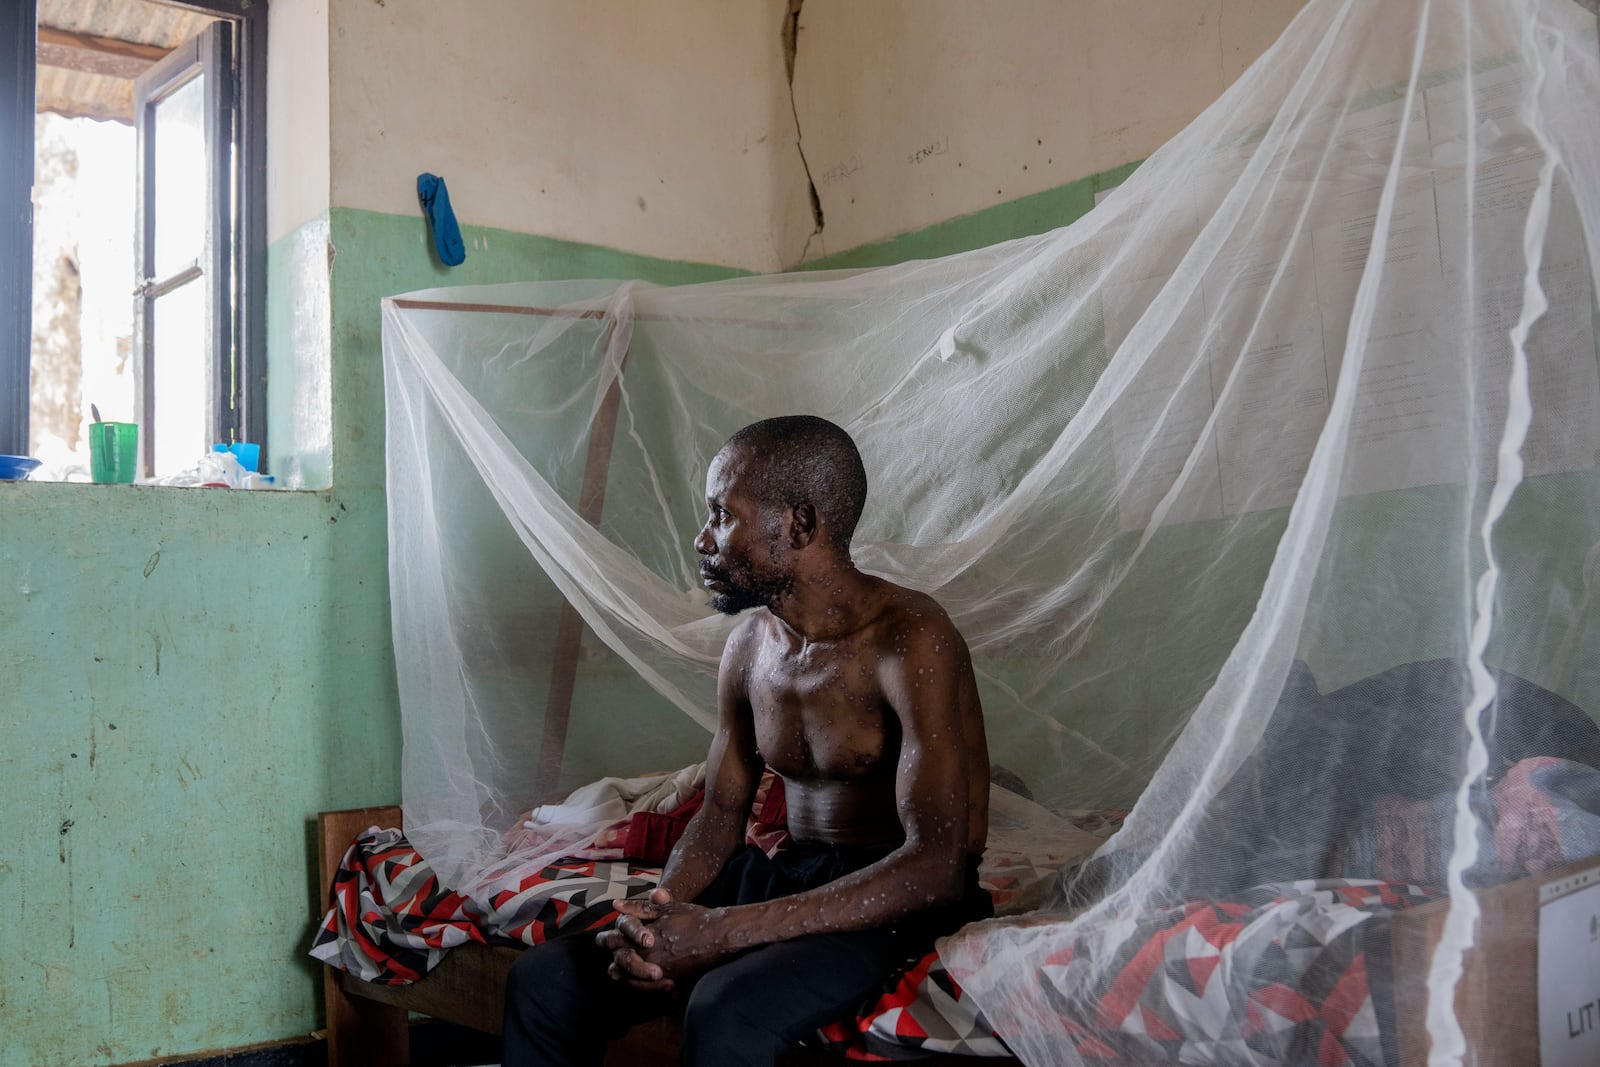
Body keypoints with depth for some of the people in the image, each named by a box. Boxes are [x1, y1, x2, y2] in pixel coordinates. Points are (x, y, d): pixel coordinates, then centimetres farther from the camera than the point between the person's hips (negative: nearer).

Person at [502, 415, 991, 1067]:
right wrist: (658, 918, -13)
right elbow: (719, 817, 10)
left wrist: (724, 930, -28)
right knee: (543, 981, -8)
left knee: (726, 1011, -34)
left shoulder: (910, 640, -19)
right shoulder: (750, 645, 5)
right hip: (791, 873, 7)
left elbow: (936, 867, -25)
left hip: (905, 900, -6)